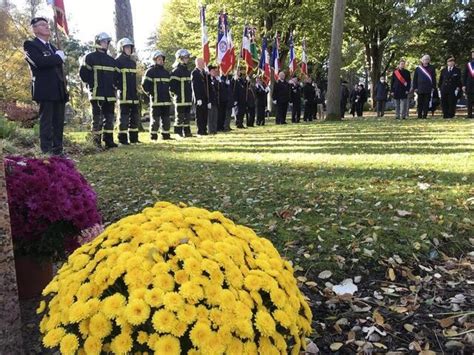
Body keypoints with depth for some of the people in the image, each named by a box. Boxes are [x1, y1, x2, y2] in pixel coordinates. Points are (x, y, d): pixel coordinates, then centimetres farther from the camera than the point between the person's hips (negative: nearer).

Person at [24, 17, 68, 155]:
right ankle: (47, 152, -4)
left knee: (59, 123, 7)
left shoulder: (53, 47, 24)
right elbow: (40, 62, -20)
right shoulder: (30, 45, -1)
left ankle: (58, 151, 12)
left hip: (59, 91, 7)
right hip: (45, 90, -7)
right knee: (46, 123, -7)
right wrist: (58, 57, -7)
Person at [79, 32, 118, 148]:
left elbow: (117, 74, 25)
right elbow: (83, 73, -5)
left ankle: (109, 140, 13)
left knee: (110, 118, 7)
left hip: (110, 94, 6)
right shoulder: (90, 57, 1)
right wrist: (92, 84, -6)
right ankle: (96, 142, -4)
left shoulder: (112, 60, 19)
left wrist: (113, 84, 11)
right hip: (97, 94, -6)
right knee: (98, 118, -7)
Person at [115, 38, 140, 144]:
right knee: (124, 115, -6)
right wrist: (118, 87, -12)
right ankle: (122, 139, -1)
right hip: (124, 94, -7)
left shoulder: (133, 61, 18)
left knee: (135, 115, 9)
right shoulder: (118, 61, -4)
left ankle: (134, 138, 16)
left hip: (133, 93, 8)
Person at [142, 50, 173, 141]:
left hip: (166, 100, 6)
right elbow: (144, 84, -7)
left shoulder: (166, 72, 18)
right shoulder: (150, 71, -2)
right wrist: (150, 93, -5)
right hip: (156, 100, -6)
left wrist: (169, 94, 16)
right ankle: (153, 137, 3)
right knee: (155, 119, -3)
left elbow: (169, 84, 28)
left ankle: (166, 135, 15)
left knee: (166, 119, 8)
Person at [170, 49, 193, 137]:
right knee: (179, 117, -3)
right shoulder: (176, 71, -10)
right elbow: (171, 85, -16)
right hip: (180, 99, -8)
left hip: (188, 99, 8)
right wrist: (176, 93, -11)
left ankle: (187, 132, 17)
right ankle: (178, 133, 2)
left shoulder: (187, 70, 18)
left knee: (187, 117, 11)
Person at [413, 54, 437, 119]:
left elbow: (434, 78, 9)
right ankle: (419, 115, 7)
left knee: (426, 102, 0)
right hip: (420, 89, 0)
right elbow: (415, 79, 9)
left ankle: (425, 115, 4)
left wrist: (433, 87, 0)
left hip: (428, 89, 0)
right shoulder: (418, 68, 8)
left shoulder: (432, 68, 9)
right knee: (420, 103, 1)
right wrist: (415, 88, 0)